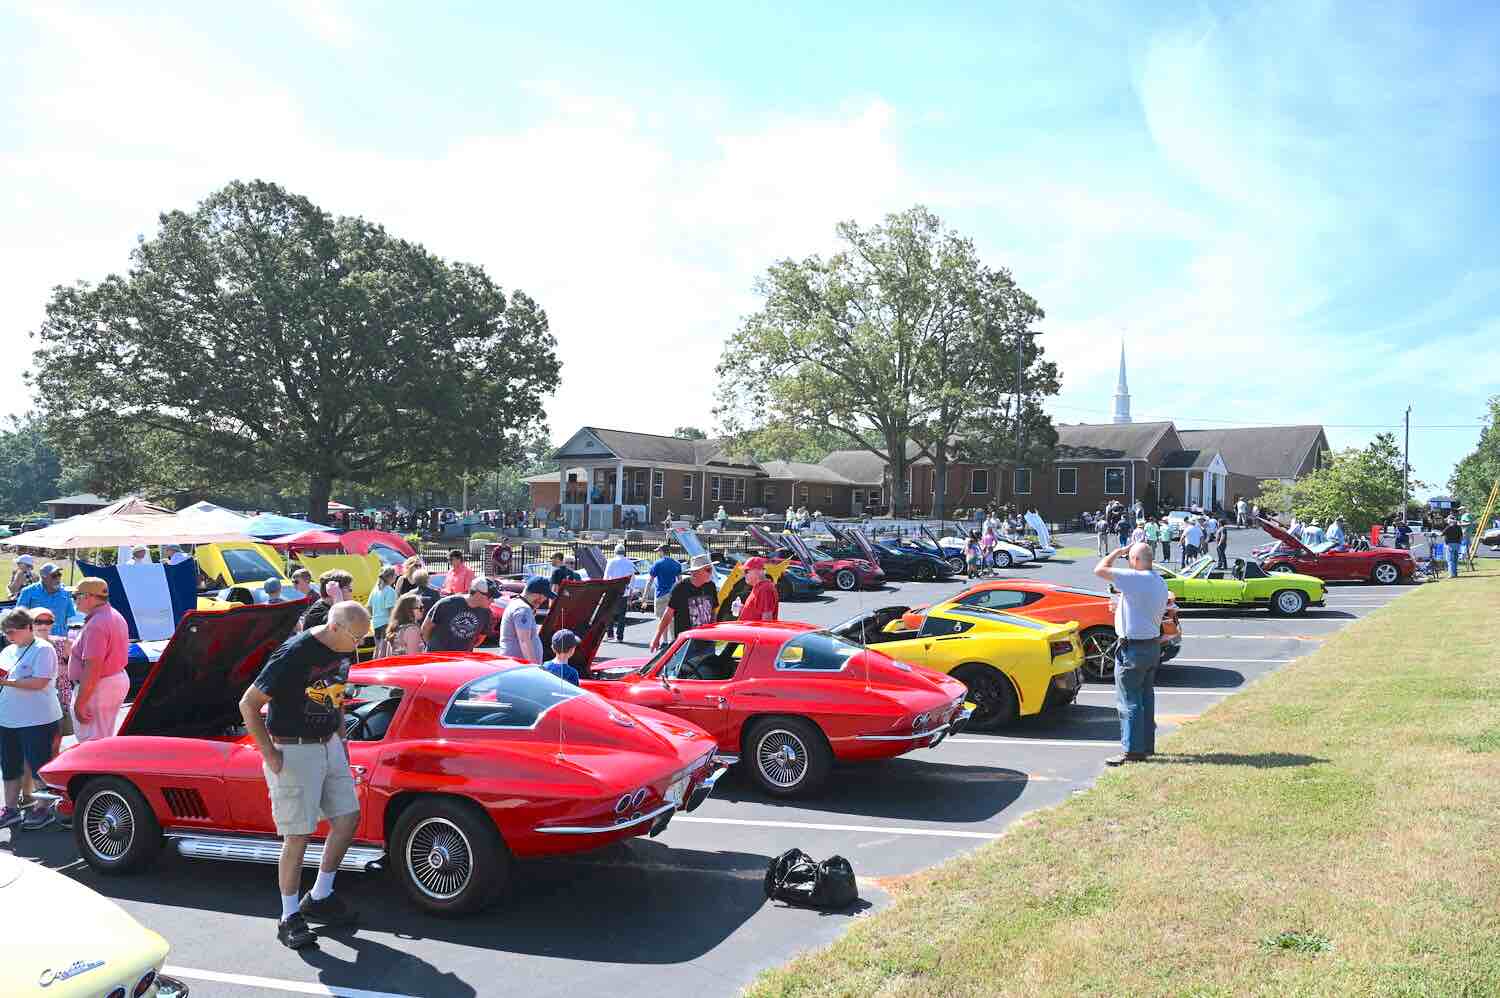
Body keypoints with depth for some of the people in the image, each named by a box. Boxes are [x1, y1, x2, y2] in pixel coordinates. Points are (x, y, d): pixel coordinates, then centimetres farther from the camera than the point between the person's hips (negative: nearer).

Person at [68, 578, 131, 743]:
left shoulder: (96, 624, -22)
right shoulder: (115, 616, 11)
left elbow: (93, 668, -27)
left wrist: (79, 703, -24)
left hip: (98, 687, -11)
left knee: (92, 743, -4)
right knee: (105, 739, 20)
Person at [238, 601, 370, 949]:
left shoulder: (344, 651, 2)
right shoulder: (293, 655, -22)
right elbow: (248, 704, -16)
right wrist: (269, 755, -16)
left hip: (329, 746, 8)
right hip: (294, 753, -8)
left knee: (348, 819, 9)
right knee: (298, 836, -4)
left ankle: (319, 898, 26)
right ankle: (289, 919, 11)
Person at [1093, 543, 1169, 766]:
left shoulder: (1135, 579, -21)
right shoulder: (1160, 583, 9)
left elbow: (1099, 570, -24)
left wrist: (1119, 551, -9)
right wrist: (1121, 605, 21)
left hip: (1133, 648, -9)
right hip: (1153, 645, 9)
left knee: (1128, 701, -3)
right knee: (1146, 698, 17)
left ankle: (1132, 751, -1)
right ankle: (1147, 745, 25)